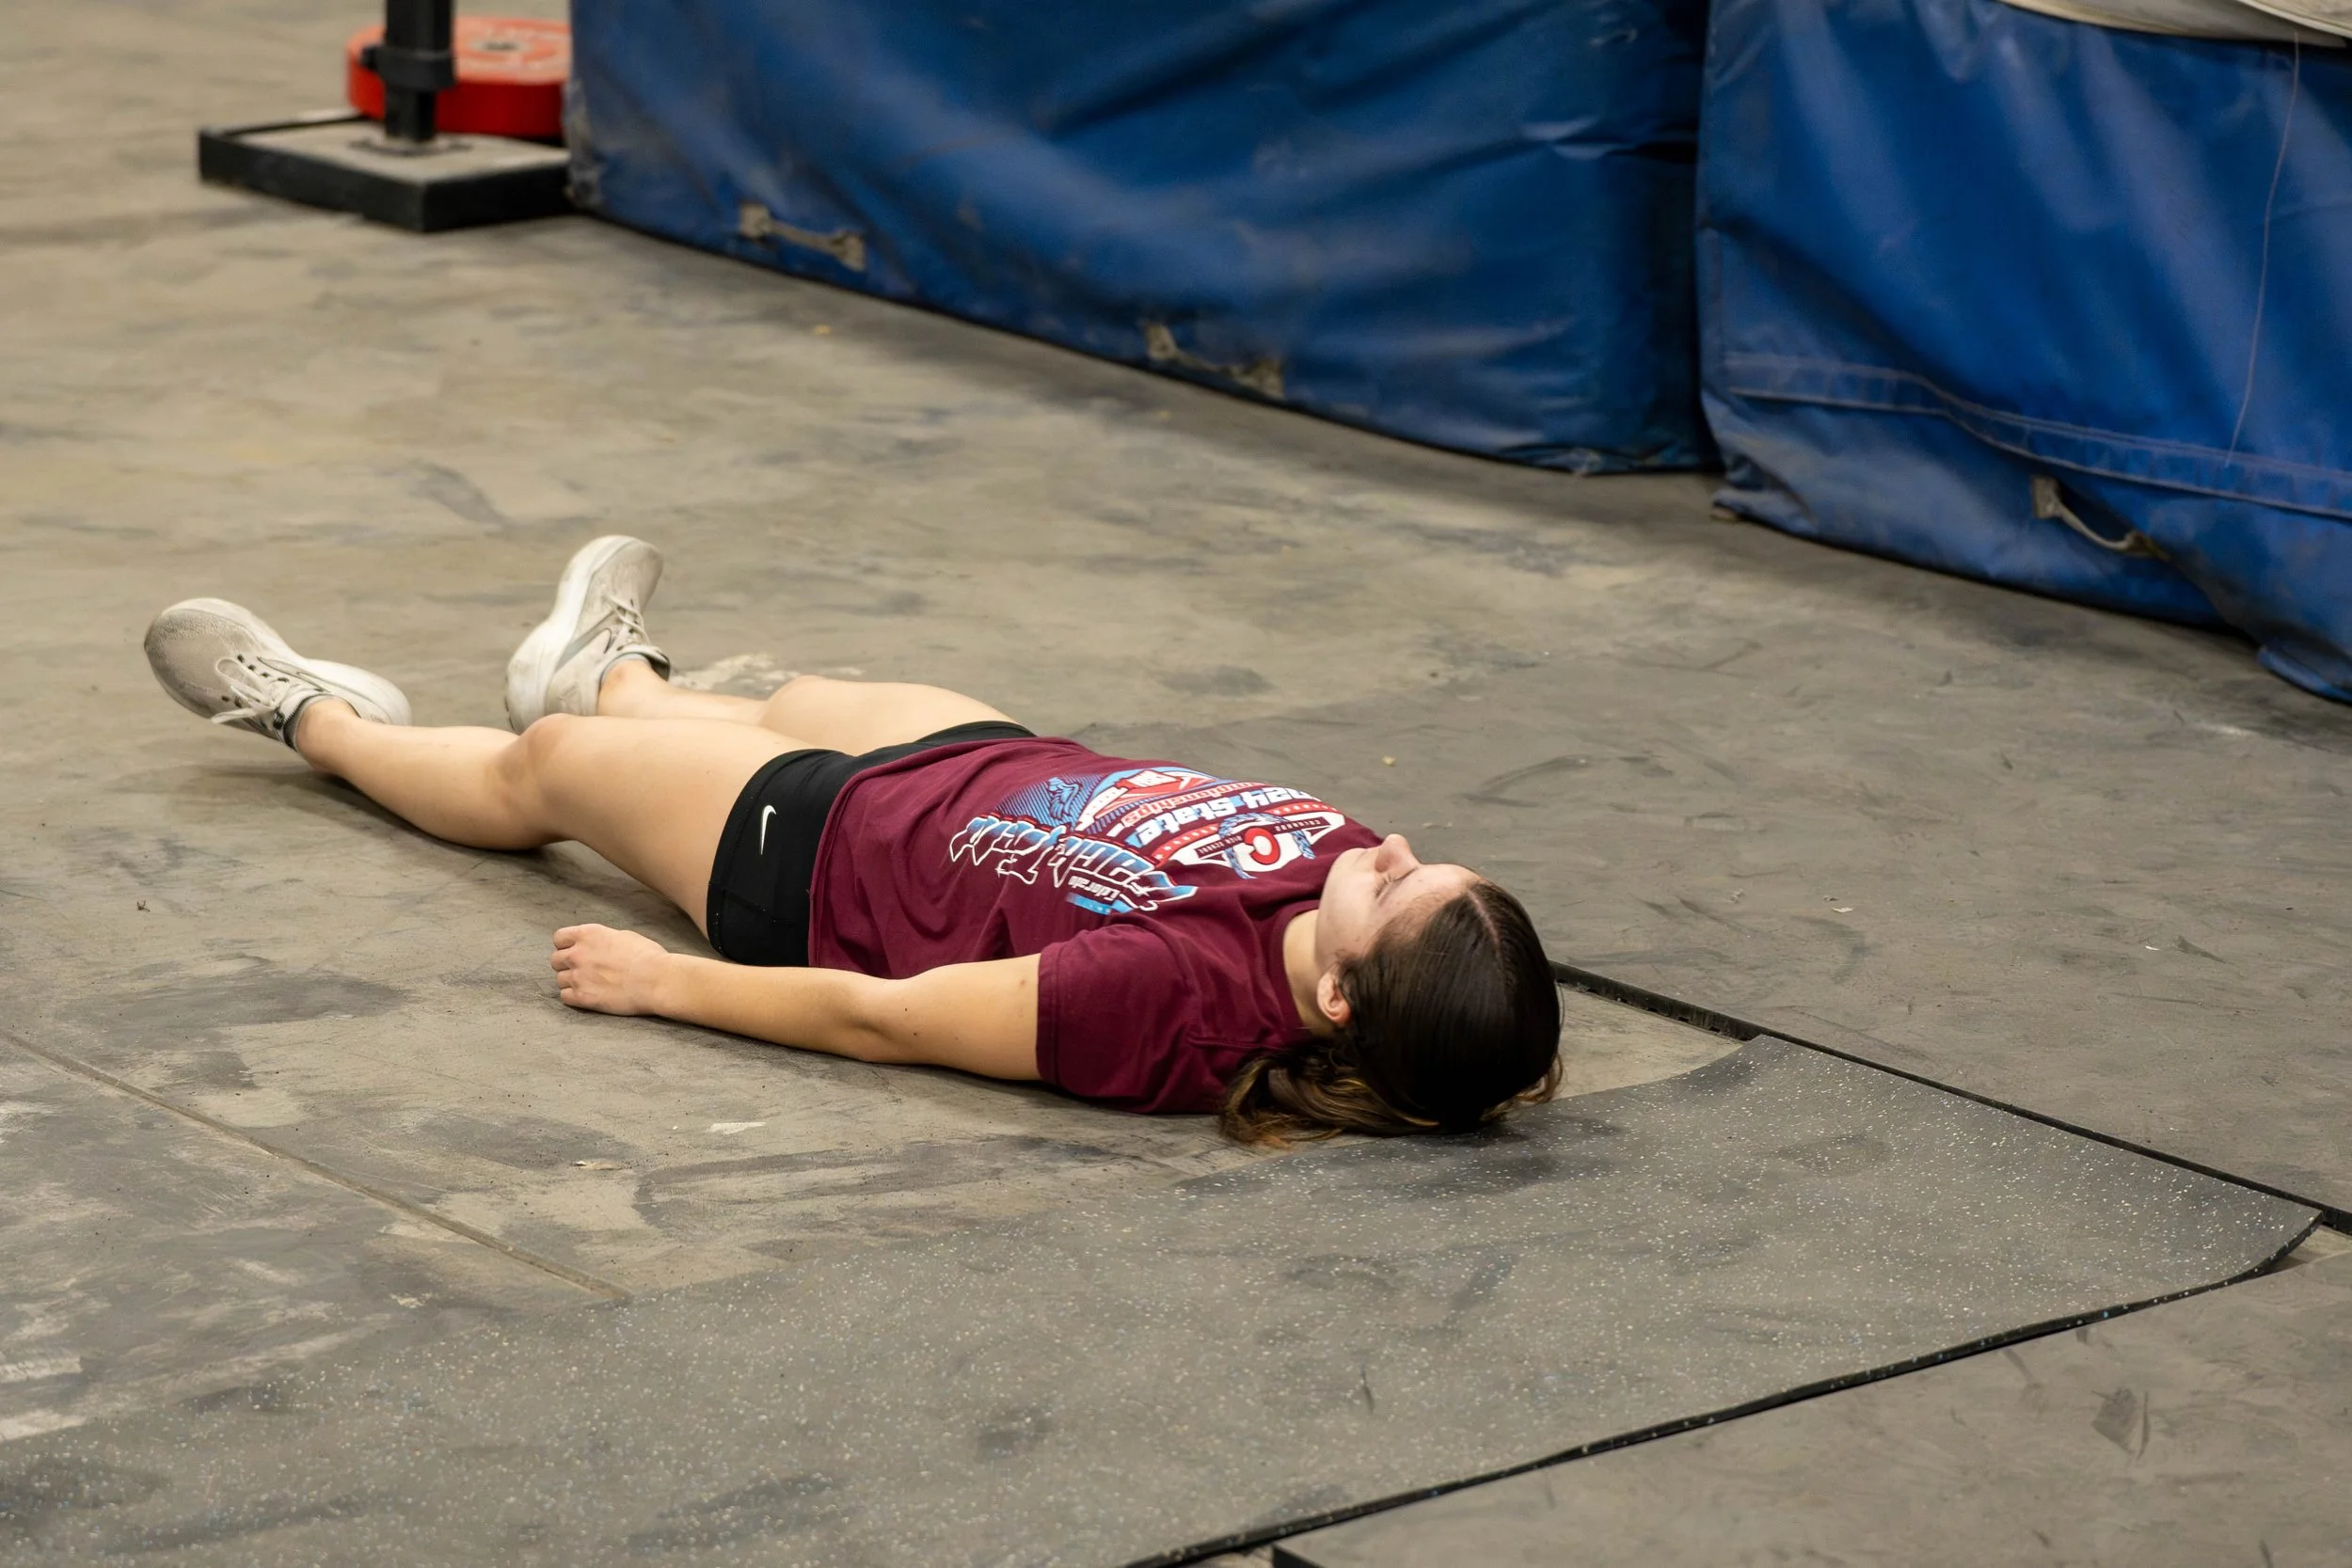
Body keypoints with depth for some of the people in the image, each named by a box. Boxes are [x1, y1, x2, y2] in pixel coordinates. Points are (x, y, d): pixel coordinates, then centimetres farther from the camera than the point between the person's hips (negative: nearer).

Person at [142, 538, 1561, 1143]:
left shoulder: (1181, 996, -45)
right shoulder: (1332, 870, -30)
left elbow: (878, 1018, -33)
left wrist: (663, 981, -23)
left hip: (830, 863, -6)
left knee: (543, 764, 20)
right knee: (787, 702, 37)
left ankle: (317, 719, 54)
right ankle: (606, 670, 74)